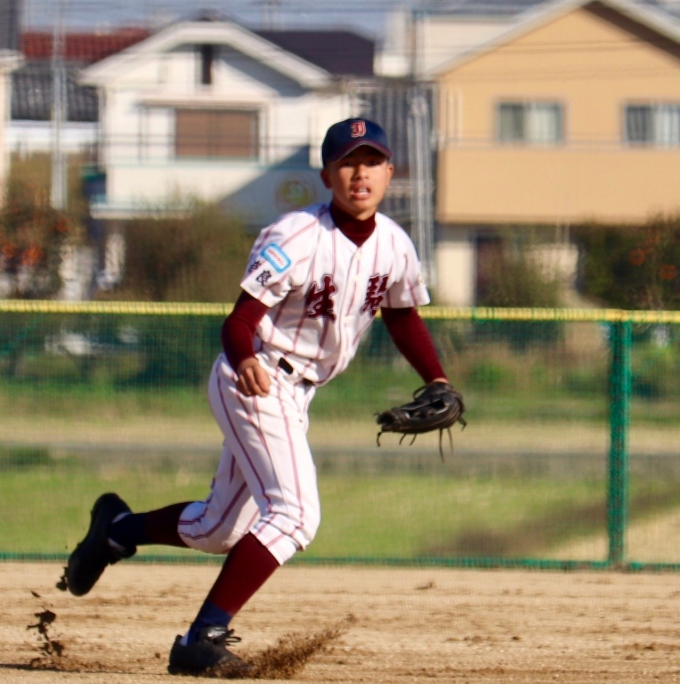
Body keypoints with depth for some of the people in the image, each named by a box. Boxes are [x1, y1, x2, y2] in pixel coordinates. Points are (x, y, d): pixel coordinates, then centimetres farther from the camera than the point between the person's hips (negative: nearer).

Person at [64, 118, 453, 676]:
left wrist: (437, 382, 1)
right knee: (294, 511, -25)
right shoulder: (297, 238, -21)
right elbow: (240, 320, -24)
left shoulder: (393, 246, 0)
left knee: (217, 532, 18)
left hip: (296, 396, 8)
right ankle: (204, 638, -26)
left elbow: (404, 318, 16)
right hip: (255, 382, -8)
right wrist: (245, 361, -46)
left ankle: (121, 527, 42)